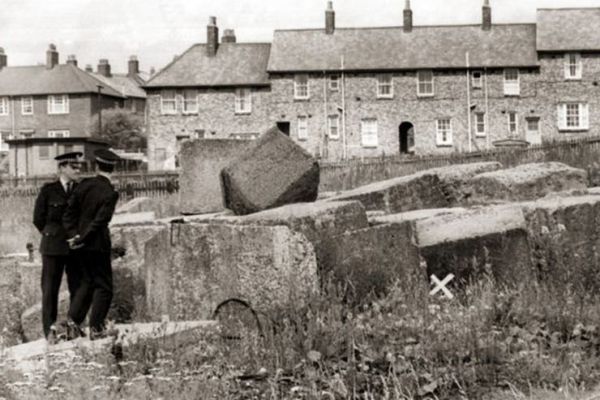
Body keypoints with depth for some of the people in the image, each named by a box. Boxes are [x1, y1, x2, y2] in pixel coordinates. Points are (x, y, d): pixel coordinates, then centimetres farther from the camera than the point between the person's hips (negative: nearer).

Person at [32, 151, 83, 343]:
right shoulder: (48, 190, 0)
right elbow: (38, 219, 4)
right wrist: (53, 236, 5)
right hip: (53, 247, -3)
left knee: (77, 288, 1)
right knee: (50, 288, 0)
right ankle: (49, 329, 5)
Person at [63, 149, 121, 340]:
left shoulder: (84, 185, 0)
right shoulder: (110, 193, -16)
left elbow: (69, 213, 0)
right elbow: (100, 221, -18)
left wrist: (74, 235, -1)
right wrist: (81, 239, -9)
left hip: (83, 243, 6)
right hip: (98, 244, -6)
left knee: (88, 281, 21)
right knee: (104, 286, 7)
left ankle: (73, 320, 12)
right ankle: (96, 328, 8)